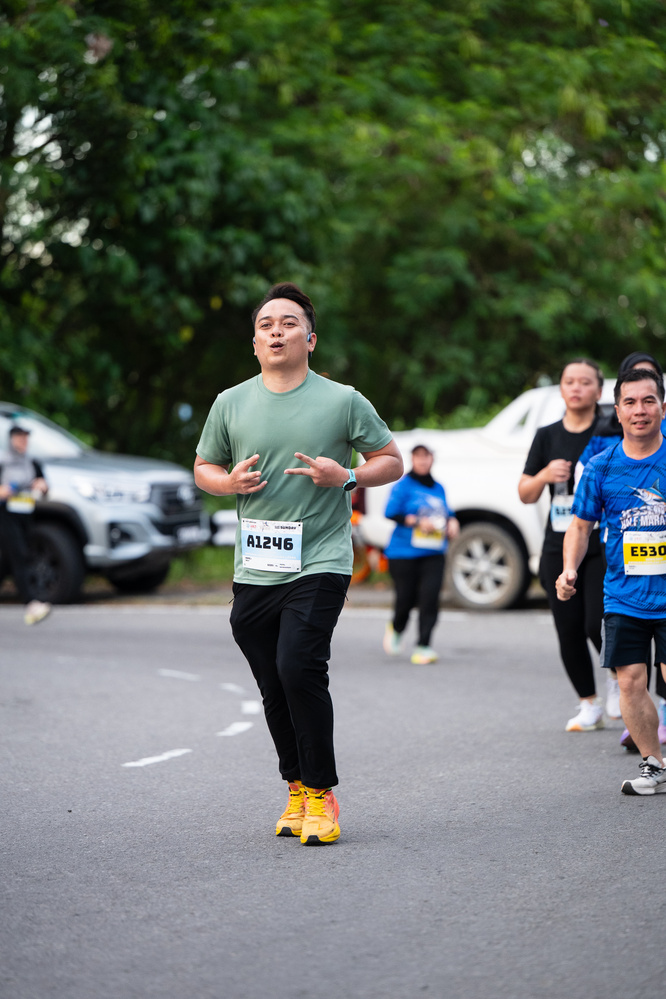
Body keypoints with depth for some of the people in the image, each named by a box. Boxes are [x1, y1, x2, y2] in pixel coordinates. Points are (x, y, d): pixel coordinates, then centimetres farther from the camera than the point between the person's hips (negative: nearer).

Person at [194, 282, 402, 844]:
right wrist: (230, 482, -3)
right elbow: (204, 467, 20)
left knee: (299, 667, -19)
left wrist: (346, 477, -11)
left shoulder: (342, 401, 2)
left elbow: (392, 461, 8)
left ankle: (321, 794, -7)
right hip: (254, 570, 4)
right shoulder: (231, 403, 10)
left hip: (320, 563, -4)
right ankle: (297, 789, 23)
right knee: (274, 686, 7)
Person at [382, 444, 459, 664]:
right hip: (404, 552, -4)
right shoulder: (403, 486, -2)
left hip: (433, 554, 4)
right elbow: (391, 513, -10)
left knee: (430, 597, -12)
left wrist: (452, 522, 5)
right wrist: (418, 522, -19)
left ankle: (423, 647, -10)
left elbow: (446, 512, 27)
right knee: (406, 598, 0)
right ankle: (396, 629, 35)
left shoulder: (438, 488, 14)